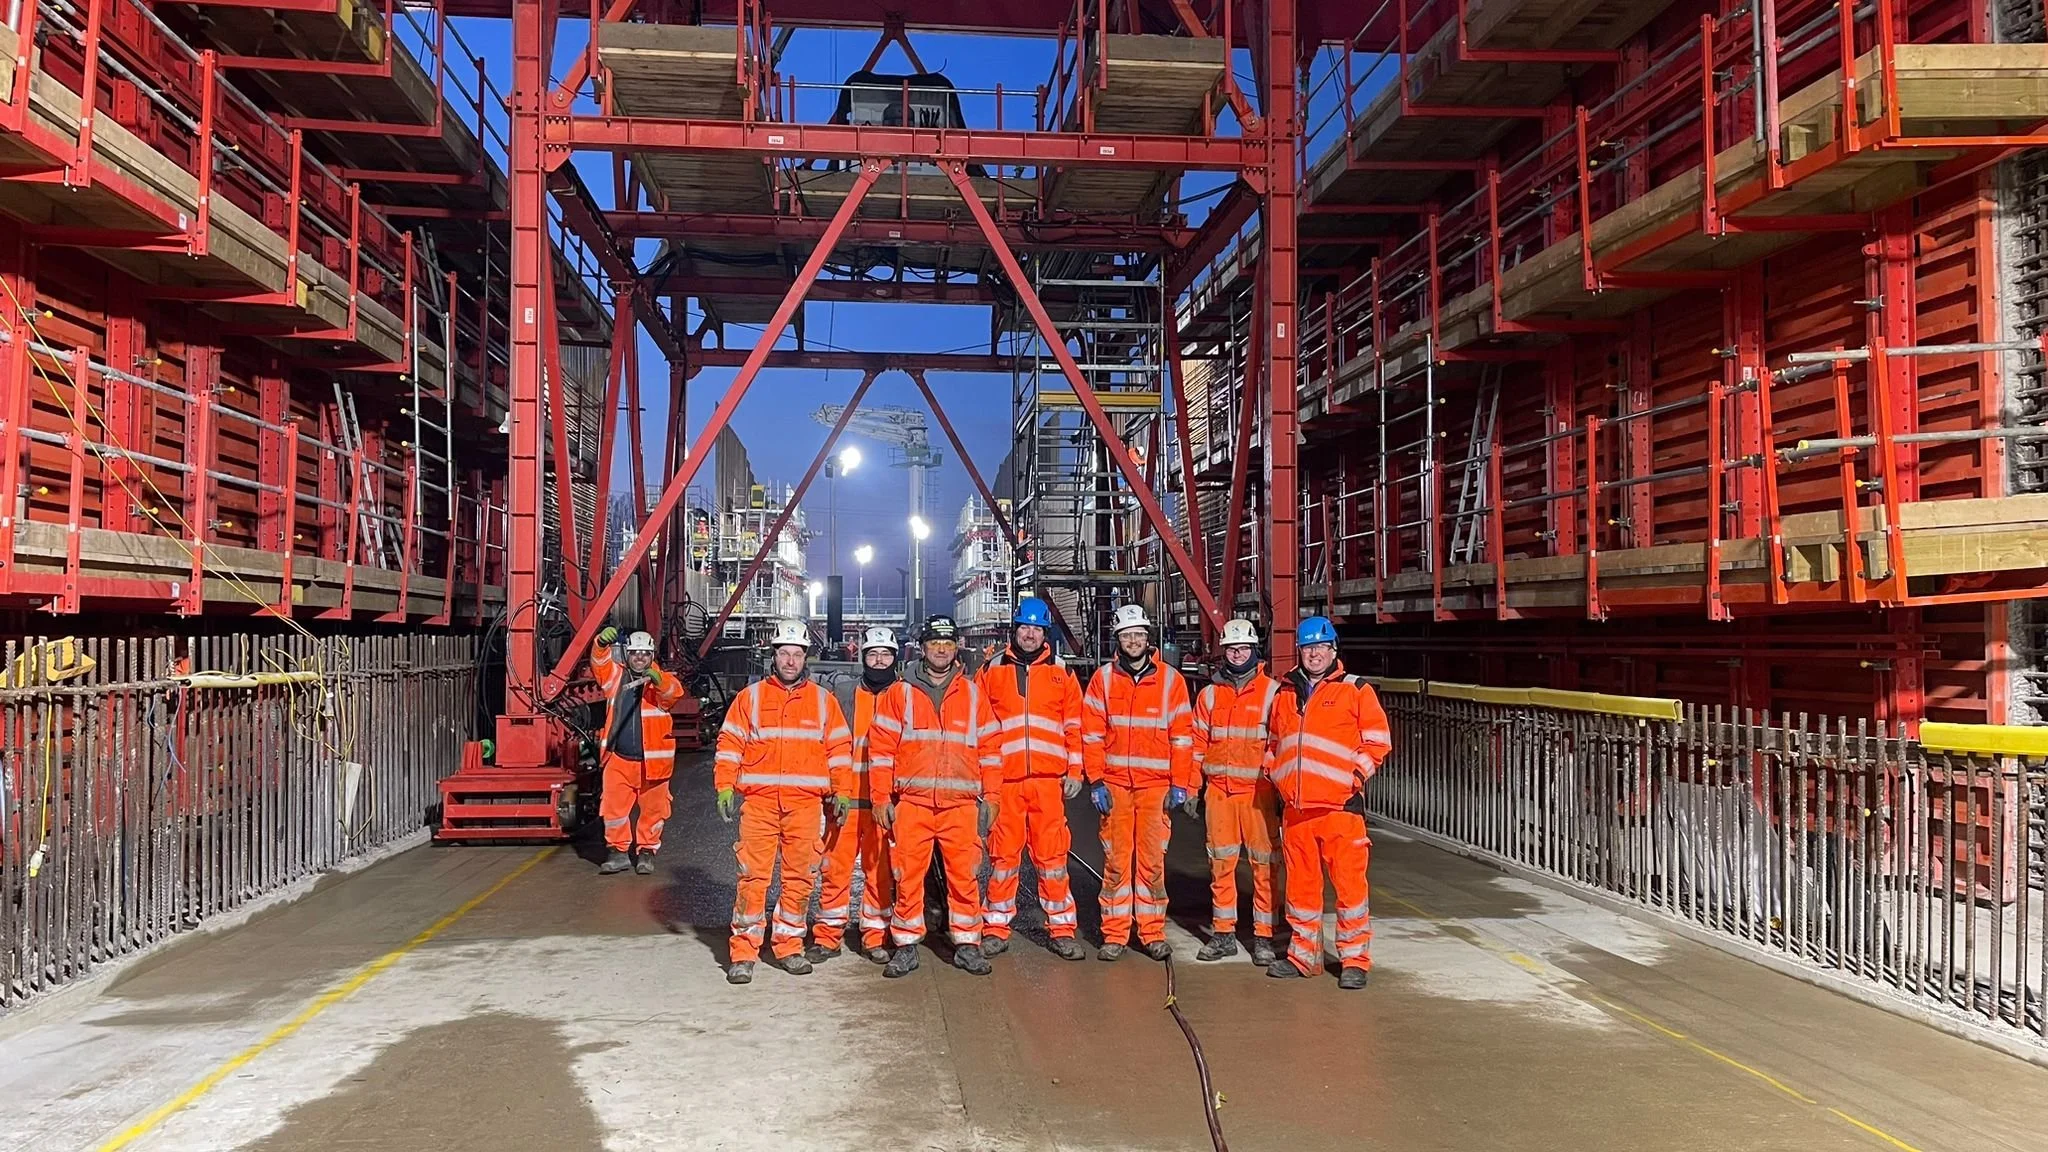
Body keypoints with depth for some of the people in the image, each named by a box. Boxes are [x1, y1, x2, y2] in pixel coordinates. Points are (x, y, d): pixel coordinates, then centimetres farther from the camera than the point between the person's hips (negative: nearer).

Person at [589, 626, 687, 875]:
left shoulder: (661, 681, -2)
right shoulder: (616, 676, 8)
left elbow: (674, 693, -22)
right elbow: (600, 664, -8)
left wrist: (658, 680, -43)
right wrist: (602, 644, -29)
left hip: (652, 760, -2)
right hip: (619, 758, 2)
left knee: (652, 808, 8)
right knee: (613, 806, 2)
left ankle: (647, 850, 24)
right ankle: (618, 851, 16)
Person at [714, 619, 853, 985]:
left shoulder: (823, 700, 10)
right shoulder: (750, 697, 7)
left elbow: (839, 748, 11)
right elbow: (730, 745, 6)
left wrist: (842, 792, 4)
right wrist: (725, 788, -3)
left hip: (806, 804, 2)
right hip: (758, 802, -1)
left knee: (800, 878, 5)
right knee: (753, 877, -4)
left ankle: (789, 947, 16)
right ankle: (744, 951, 3)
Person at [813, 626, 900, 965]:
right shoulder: (844, 693, 7)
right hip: (846, 798, 0)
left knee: (881, 871, 4)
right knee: (835, 867, 2)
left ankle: (876, 937, 15)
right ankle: (827, 936, 12)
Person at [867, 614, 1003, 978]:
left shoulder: (973, 693, 11)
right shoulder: (900, 692, 7)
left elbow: (990, 747, 11)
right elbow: (880, 746, 5)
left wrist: (991, 797, 6)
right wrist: (881, 798, 0)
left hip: (962, 804, 1)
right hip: (911, 802, 0)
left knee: (964, 876, 1)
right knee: (907, 877, 1)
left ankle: (967, 946, 13)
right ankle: (906, 947, 12)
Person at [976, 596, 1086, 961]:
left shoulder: (1060, 671, 8)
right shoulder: (992, 669, 8)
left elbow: (1074, 726, 9)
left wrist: (1074, 773, 2)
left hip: (1048, 779, 0)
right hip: (1003, 779, 0)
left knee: (1052, 856, 2)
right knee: (1003, 856, 6)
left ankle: (1061, 930, 10)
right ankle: (996, 929, 15)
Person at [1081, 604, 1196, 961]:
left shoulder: (1170, 679, 4)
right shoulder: (1103, 679, 5)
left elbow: (1183, 736, 4)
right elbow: (1091, 734, 4)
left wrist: (1180, 784, -1)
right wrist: (1095, 781, -3)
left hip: (1156, 784, -1)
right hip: (1114, 783, 1)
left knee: (1153, 861, 1)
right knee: (1116, 861, 3)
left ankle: (1153, 934, 11)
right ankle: (1114, 935, 10)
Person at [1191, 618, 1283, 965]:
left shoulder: (1272, 692, 1)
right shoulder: (1209, 694, 10)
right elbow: (1198, 744, 13)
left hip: (1258, 791, -3)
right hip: (1218, 790, 3)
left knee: (1264, 865, -1)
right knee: (1220, 864, 8)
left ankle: (1263, 936, 7)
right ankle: (1223, 933, 18)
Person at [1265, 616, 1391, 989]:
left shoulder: (1356, 690, 2)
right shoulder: (1284, 694, 16)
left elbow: (1378, 741, 1)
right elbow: (1273, 743, 26)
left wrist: (1356, 776, -9)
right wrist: (1275, 777, 13)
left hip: (1340, 804, -4)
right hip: (1294, 807, 5)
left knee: (1349, 881, -4)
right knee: (1300, 882, 11)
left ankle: (1355, 959, 5)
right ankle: (1303, 954, 22)